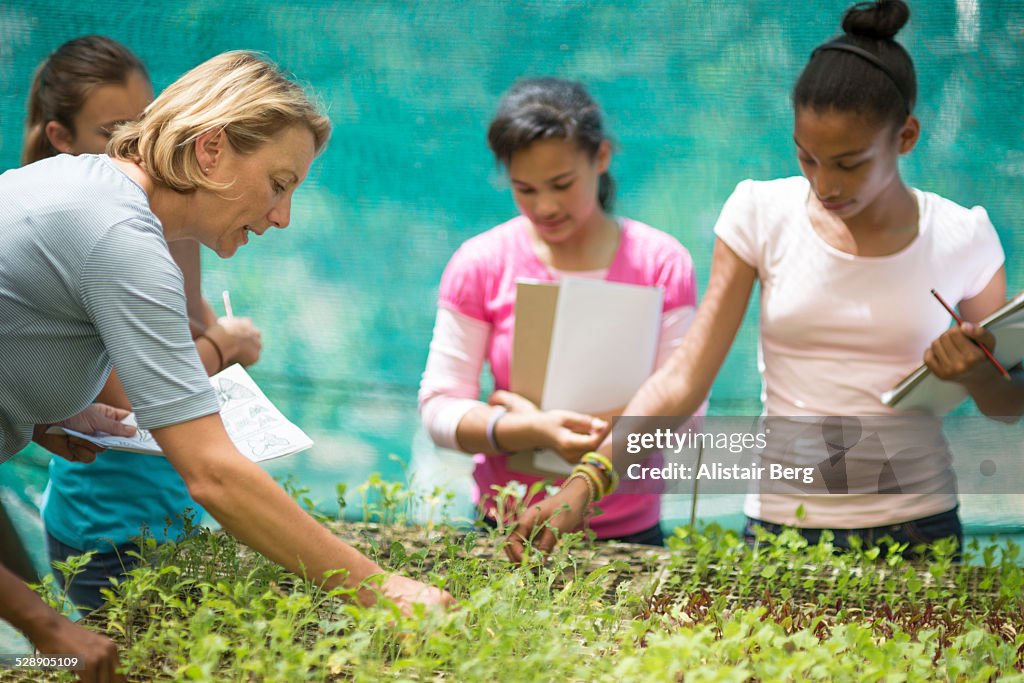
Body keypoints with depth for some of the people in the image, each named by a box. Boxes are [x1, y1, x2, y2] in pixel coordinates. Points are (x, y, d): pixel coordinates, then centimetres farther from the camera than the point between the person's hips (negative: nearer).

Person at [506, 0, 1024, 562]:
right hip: (780, 524, 0)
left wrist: (977, 374, -17)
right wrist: (580, 487, -21)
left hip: (915, 530, 0)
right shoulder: (762, 214, -4)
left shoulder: (961, 237, -3)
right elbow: (683, 377, -8)